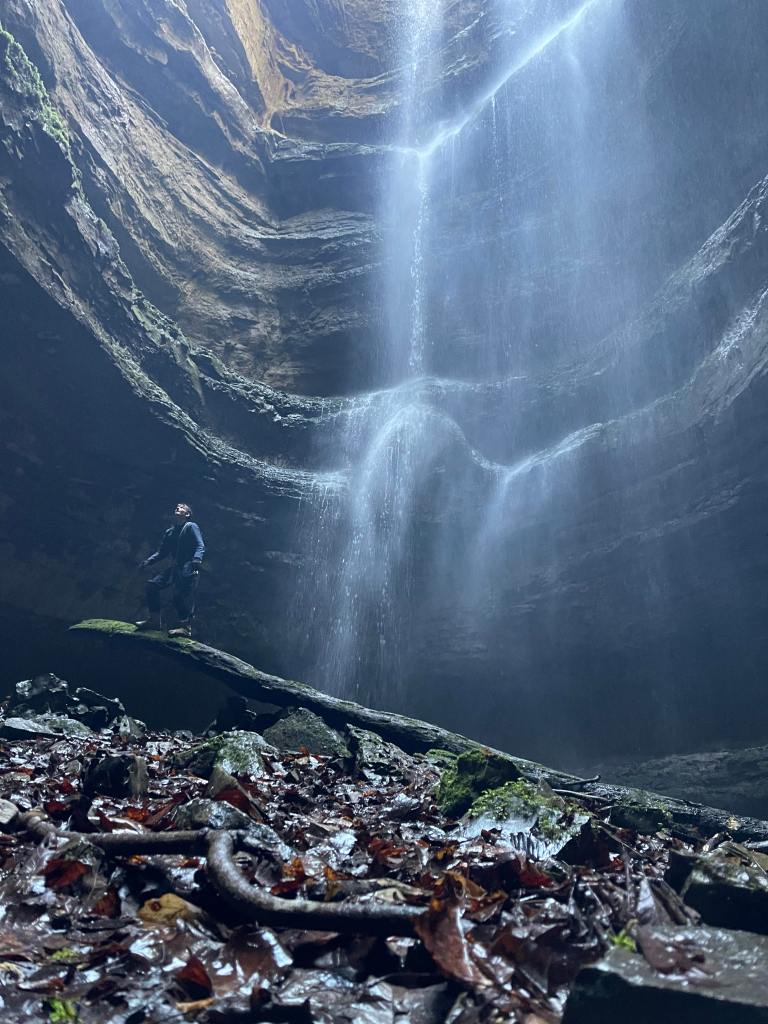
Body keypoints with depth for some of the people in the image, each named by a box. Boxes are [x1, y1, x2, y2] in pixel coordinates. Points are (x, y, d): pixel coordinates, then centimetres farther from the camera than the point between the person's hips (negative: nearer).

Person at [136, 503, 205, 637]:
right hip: (176, 567, 8)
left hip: (188, 567, -7)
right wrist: (148, 561, 4)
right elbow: (162, 552, 21)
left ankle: (185, 626, -21)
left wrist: (197, 559, -29)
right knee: (152, 585, 0)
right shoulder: (169, 533, 23)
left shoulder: (191, 527, 2)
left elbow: (200, 546, -10)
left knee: (183, 594, -19)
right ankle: (155, 619, 5)